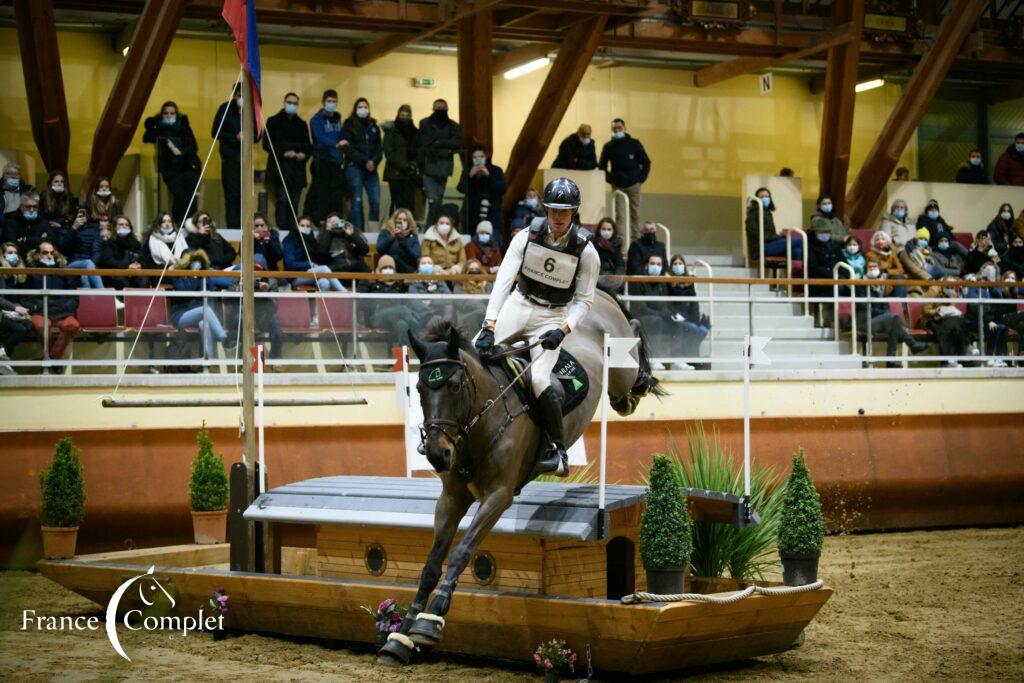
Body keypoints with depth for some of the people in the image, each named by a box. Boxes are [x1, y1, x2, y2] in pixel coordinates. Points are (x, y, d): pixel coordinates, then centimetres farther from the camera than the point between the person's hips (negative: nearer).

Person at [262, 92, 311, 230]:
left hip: (297, 169, 4)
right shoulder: (273, 121, 7)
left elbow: (308, 145, 20)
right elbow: (267, 144, 0)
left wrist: (304, 154, -3)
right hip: (280, 166, -4)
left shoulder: (302, 124, 20)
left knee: (294, 203, 1)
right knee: (282, 200, -15)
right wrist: (283, 153, -13)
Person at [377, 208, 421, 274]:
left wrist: (403, 242, -15)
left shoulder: (413, 236, 13)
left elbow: (416, 257, -2)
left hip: (408, 269, 1)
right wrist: (392, 237, -21)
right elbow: (380, 250, -7)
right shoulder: (385, 233, 11)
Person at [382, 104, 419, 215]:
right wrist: (404, 166, -13)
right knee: (398, 204, -8)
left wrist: (415, 165, -5)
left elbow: (419, 152, 14)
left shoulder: (415, 132, 14)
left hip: (411, 174, 4)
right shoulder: (391, 130, 2)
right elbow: (389, 152, -7)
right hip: (395, 174, -4)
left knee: (410, 204, -2)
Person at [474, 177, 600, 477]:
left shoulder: (586, 251, -12)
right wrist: (489, 325, -29)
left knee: (539, 379, -23)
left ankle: (559, 452, -11)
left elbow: (584, 300, -7)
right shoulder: (527, 237, -10)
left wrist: (563, 330, -24)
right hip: (518, 305, 3)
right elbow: (503, 280, -17)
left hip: (553, 316, -3)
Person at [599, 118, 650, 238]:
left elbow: (646, 162, 6)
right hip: (617, 186, 1)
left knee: (635, 214, 2)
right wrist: (609, 179, -1)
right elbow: (601, 166, 12)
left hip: (633, 185, 0)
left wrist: (641, 178, -2)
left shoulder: (634, 144, 2)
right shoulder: (608, 146, 4)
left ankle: (636, 238, 10)